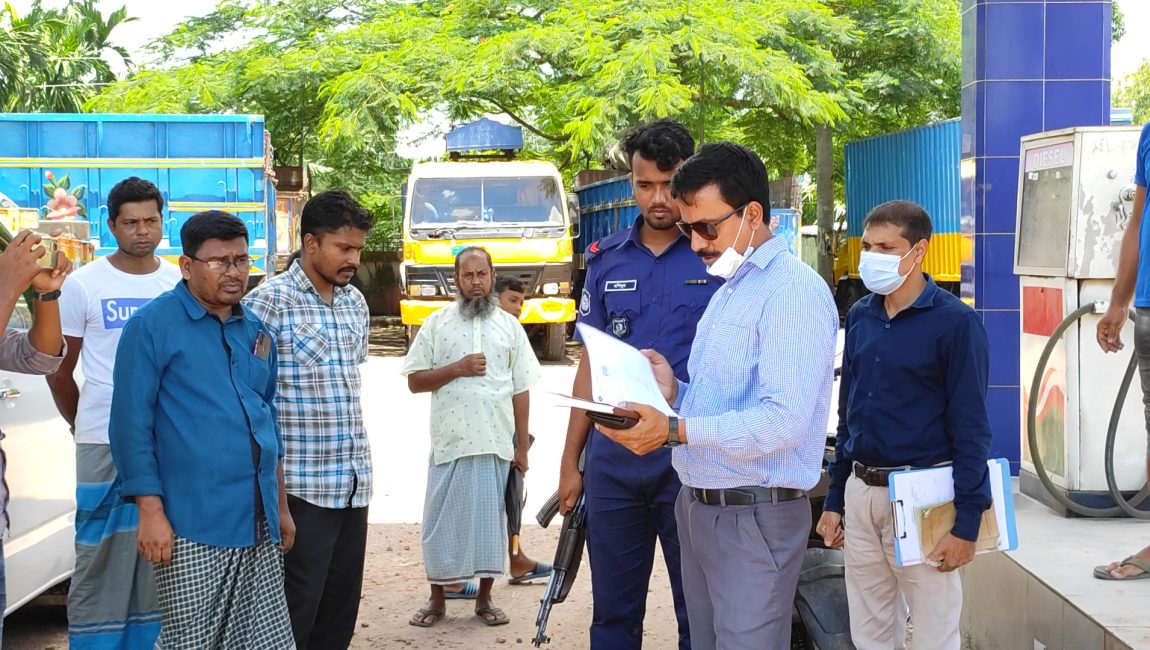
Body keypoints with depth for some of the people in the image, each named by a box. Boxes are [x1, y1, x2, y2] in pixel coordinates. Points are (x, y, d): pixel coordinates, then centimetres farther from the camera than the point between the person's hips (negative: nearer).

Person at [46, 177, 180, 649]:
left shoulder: (182, 284, 6)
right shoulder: (84, 285, -1)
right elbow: (60, 368, 6)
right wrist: (81, 426, 7)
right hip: (105, 445, -3)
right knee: (102, 557, -2)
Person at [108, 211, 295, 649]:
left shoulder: (256, 332, 14)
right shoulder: (152, 326, -6)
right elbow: (130, 425, -9)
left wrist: (281, 507, 20)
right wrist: (150, 512, -15)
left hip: (259, 527, 6)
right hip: (192, 530, -6)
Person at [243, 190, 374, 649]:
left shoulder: (355, 302, 11)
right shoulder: (269, 301, -11)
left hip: (354, 479, 7)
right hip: (302, 483, -7)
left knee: (342, 604, 11)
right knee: (297, 607, -3)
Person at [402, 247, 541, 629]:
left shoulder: (509, 326, 8)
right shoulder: (437, 324, 4)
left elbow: (521, 390, 8)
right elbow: (415, 381, 1)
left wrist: (522, 446, 4)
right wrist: (456, 369, -14)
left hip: (497, 443, 1)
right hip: (449, 442, -1)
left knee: (490, 520, 6)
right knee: (443, 521, 3)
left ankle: (484, 598, 17)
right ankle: (437, 599, 14)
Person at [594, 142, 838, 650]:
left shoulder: (793, 292, -14)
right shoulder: (727, 292, 18)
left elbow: (784, 420, -24)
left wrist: (675, 430, -26)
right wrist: (674, 393, 2)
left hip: (753, 517, -9)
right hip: (699, 506, 9)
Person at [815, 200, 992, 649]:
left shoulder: (955, 322, -10)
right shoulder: (861, 316, 9)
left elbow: (970, 429, -11)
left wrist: (966, 524, -14)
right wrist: (834, 501, 13)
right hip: (861, 493, 6)